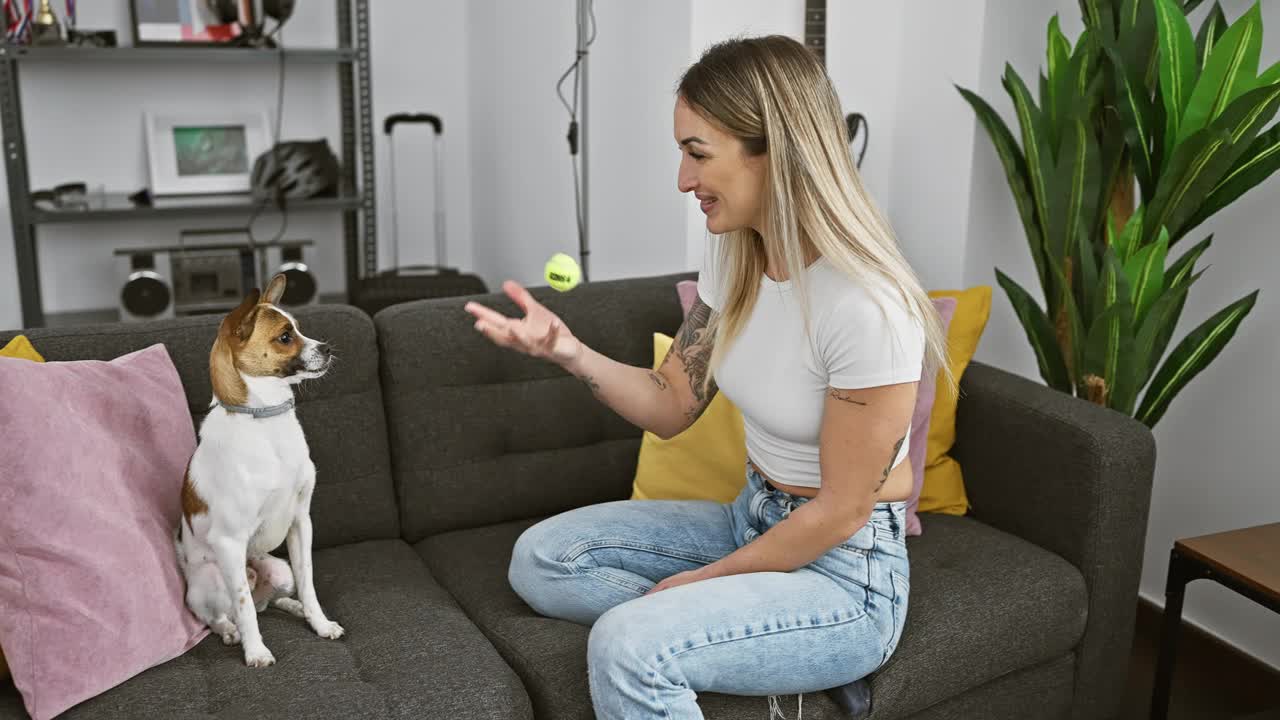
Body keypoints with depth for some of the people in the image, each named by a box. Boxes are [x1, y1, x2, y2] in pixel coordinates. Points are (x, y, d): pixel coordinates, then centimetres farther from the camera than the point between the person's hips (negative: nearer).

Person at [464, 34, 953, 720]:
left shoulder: (866, 305, -26)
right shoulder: (733, 253, -3)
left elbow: (841, 513, -19)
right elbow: (673, 406, 3)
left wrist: (700, 581, -10)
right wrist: (569, 351, -14)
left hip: (845, 573, -9)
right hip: (752, 521, 9)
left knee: (628, 646, -28)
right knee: (540, 559, 0)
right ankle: (782, 662, -2)